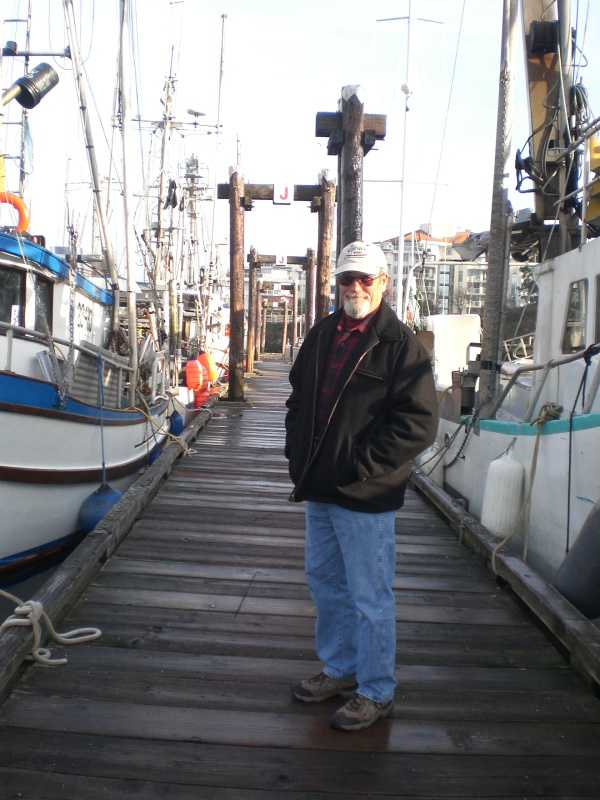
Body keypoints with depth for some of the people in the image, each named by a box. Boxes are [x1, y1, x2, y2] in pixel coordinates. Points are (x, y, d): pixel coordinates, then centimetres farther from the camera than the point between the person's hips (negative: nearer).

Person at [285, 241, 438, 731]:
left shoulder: (401, 345, -12)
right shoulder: (322, 335, 10)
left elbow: (419, 423, -18)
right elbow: (299, 397, 21)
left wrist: (360, 465, -19)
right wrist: (298, 452, 8)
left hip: (366, 497, -8)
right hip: (318, 489, 8)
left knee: (370, 597, 4)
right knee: (325, 582, 20)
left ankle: (377, 692, 23)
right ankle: (341, 670, 40)